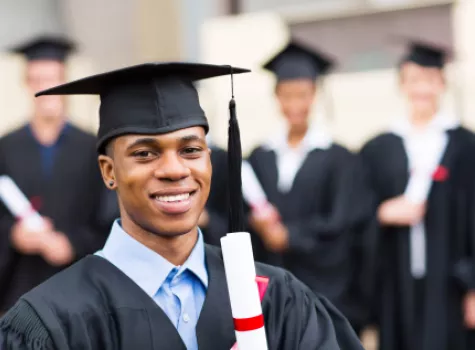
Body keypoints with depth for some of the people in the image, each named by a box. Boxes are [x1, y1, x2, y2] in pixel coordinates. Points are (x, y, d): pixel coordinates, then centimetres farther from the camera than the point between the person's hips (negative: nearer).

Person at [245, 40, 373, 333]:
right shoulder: (260, 158, 10)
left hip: (327, 290, -3)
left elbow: (341, 224, -6)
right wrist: (258, 223, -12)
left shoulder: (338, 159, -1)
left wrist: (289, 235, -11)